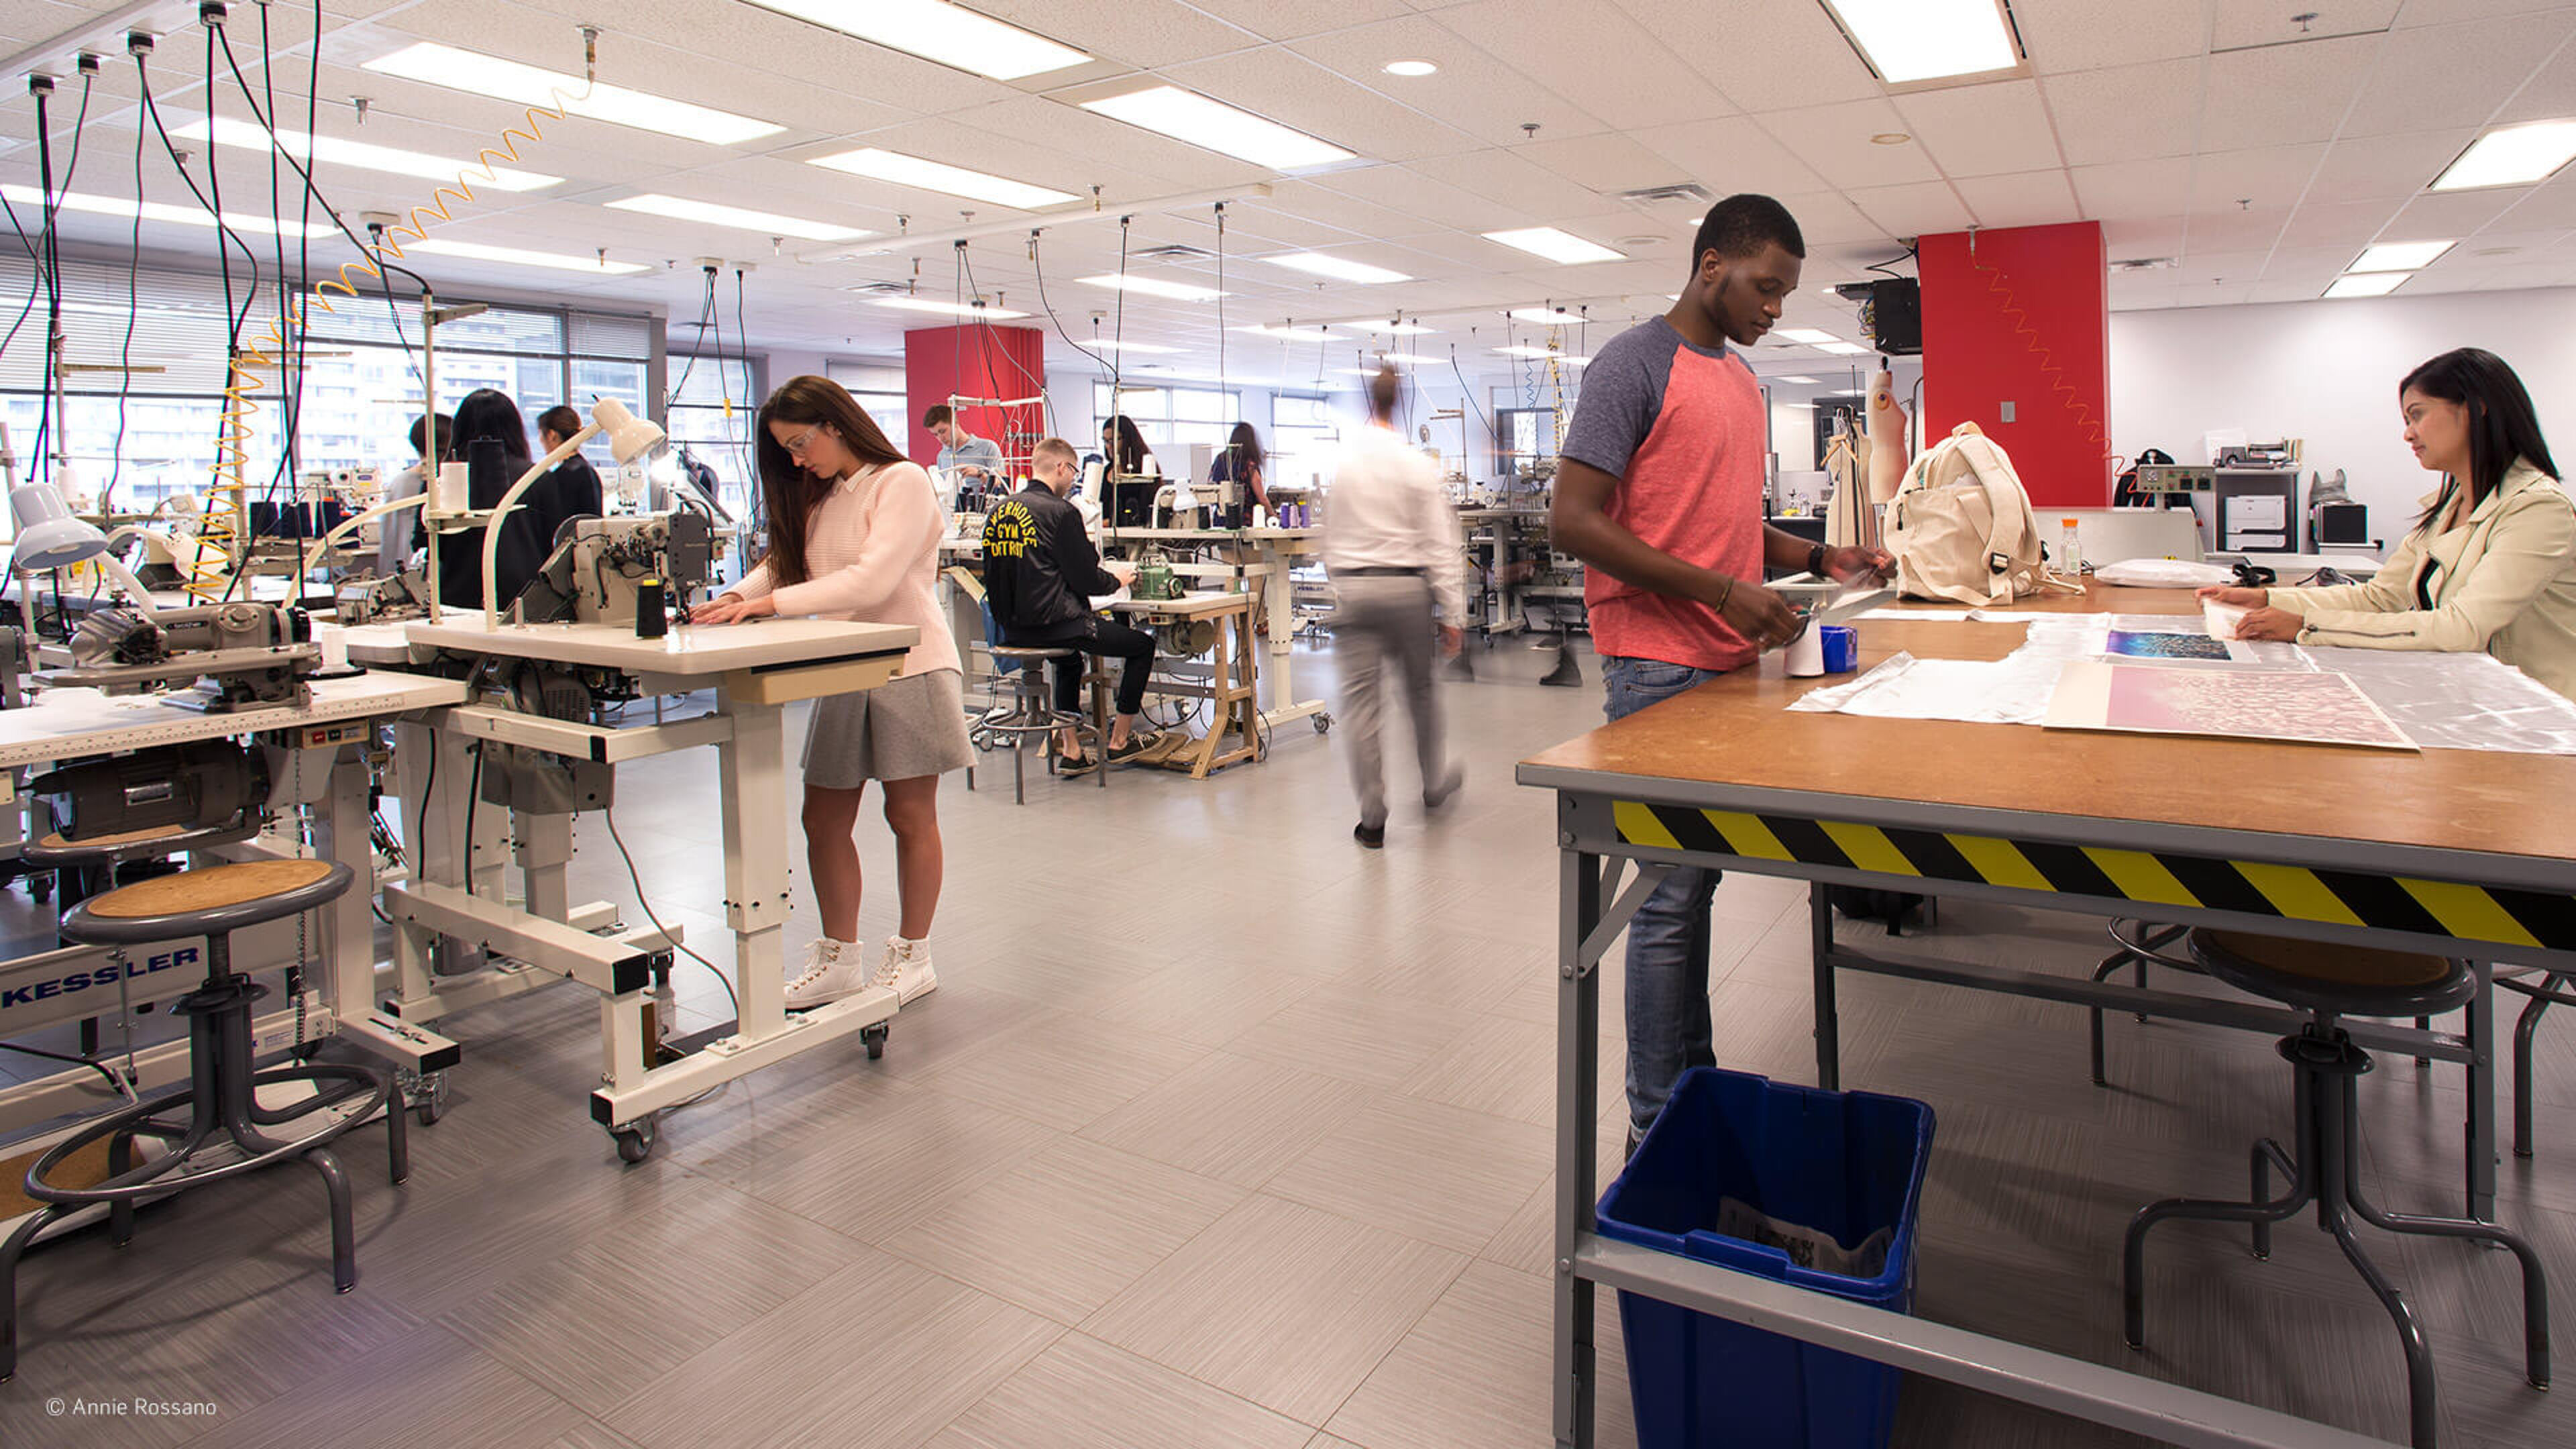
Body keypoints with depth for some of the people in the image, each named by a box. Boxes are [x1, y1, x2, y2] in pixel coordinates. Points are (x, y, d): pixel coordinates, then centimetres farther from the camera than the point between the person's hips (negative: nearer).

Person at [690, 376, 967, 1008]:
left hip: (910, 667, -7)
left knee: (910, 816, 3)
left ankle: (913, 956, 17)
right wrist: (735, 598, -6)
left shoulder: (903, 481, -9)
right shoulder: (821, 498, 18)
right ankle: (839, 958, 20)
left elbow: (872, 582, -20)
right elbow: (783, 563, 15)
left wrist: (769, 603, -21)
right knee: (824, 821, 6)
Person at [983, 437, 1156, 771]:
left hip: (1012, 628, 8)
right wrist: (1118, 579, 8)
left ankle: (1071, 748, 32)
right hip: (1053, 624, -8)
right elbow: (1087, 581, -14)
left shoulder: (999, 512, 8)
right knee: (1143, 645, 9)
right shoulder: (1061, 512, -14)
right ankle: (1119, 741, 16)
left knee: (1070, 655, 37)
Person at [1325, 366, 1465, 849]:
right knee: (1420, 690, 18)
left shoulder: (1338, 463, -2)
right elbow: (1440, 544, -4)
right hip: (1406, 587, 0)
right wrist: (1452, 614, -1)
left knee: (1361, 698, 2)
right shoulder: (1419, 466, -4)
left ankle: (1372, 817, 3)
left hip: (1352, 588, 0)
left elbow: (1328, 536, 6)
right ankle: (1435, 781, 39)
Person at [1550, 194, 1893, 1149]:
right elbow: (1572, 521, -16)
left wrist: (1817, 558, 9)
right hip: (1661, 666, -9)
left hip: (1727, 659, 9)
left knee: (1699, 874, 14)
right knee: (1673, 892, -4)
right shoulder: (1635, 364, -8)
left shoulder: (1738, 377, 19)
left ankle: (1695, 1079, 27)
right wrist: (1722, 592, -19)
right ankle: (1659, 1125, 8)